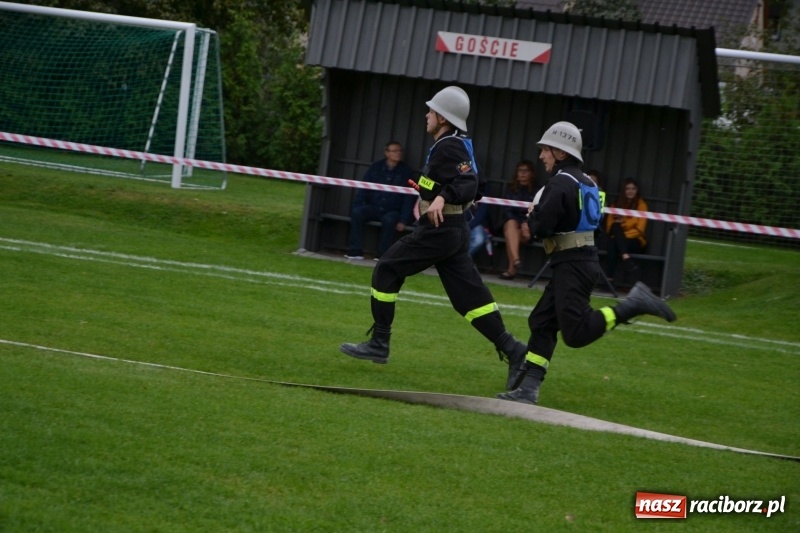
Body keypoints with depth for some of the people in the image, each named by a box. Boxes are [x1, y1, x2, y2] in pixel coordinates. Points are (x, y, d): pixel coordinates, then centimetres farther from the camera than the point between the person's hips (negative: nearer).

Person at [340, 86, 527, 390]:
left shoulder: (448, 147, -15)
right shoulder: (459, 144, 15)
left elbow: (469, 184, -27)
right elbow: (475, 185, 25)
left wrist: (443, 198, -42)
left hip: (437, 230, -10)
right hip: (455, 230, 10)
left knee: (387, 270, 1)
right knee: (469, 295, 7)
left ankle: (378, 345, 3)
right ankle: (510, 349, -1)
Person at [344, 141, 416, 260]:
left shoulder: (406, 171, 0)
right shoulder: (375, 167, 6)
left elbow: (409, 197, -4)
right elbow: (363, 189, 4)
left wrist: (403, 220, -14)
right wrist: (355, 208, -11)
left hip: (392, 211, -2)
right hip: (373, 208, 2)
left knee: (389, 220, -35)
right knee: (357, 213, -26)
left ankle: (383, 254, -25)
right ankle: (355, 251, -24)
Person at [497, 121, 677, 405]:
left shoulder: (560, 183, -14)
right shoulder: (586, 182, 15)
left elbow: (541, 228, -19)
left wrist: (532, 215, 4)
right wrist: (539, 217, 13)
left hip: (572, 265, -10)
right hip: (583, 261, 10)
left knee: (576, 333, -14)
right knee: (542, 322, 10)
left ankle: (634, 304, -15)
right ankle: (528, 389, 9)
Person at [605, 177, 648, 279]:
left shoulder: (641, 204, 1)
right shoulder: (617, 204, 13)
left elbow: (639, 229, -7)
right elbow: (609, 225, 9)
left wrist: (620, 234, -17)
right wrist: (619, 233, -13)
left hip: (635, 241, -3)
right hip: (619, 240, 3)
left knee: (614, 242, -34)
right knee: (616, 226, -32)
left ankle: (610, 277, -47)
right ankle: (626, 258, -52)